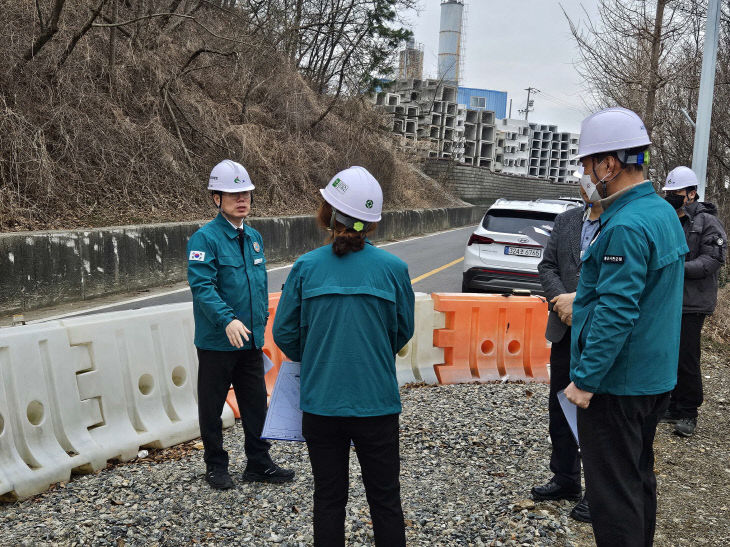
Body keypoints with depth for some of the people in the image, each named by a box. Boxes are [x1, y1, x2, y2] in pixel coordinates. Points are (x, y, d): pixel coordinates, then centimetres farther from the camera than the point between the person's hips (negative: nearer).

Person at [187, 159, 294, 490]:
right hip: (216, 341, -6)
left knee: (256, 402, 12)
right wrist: (227, 319, -34)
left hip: (251, 340, 6)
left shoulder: (254, 237, 10)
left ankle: (259, 464, 25)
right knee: (212, 407, 8)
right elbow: (201, 286, -23)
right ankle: (216, 466, 24)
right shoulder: (205, 238, -13)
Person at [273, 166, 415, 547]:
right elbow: (403, 332, 5)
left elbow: (284, 334, 0)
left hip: (320, 403, 1)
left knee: (328, 500, 16)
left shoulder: (306, 267, -8)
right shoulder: (393, 268, -8)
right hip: (377, 402, 0)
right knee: (385, 501, 14)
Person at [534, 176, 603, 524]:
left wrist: (578, 298, -19)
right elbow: (547, 267, 7)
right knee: (560, 409, 16)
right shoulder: (565, 221, 7)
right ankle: (565, 480, 34)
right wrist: (562, 300, -10)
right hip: (566, 332, 7)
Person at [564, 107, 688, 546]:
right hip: (655, 377, 10)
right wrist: (579, 297, 15)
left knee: (612, 493, 1)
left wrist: (585, 379, -20)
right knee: (639, 478, 21)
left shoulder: (627, 226, -22)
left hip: (616, 382, -10)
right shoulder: (664, 212, 9)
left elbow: (616, 313, -26)